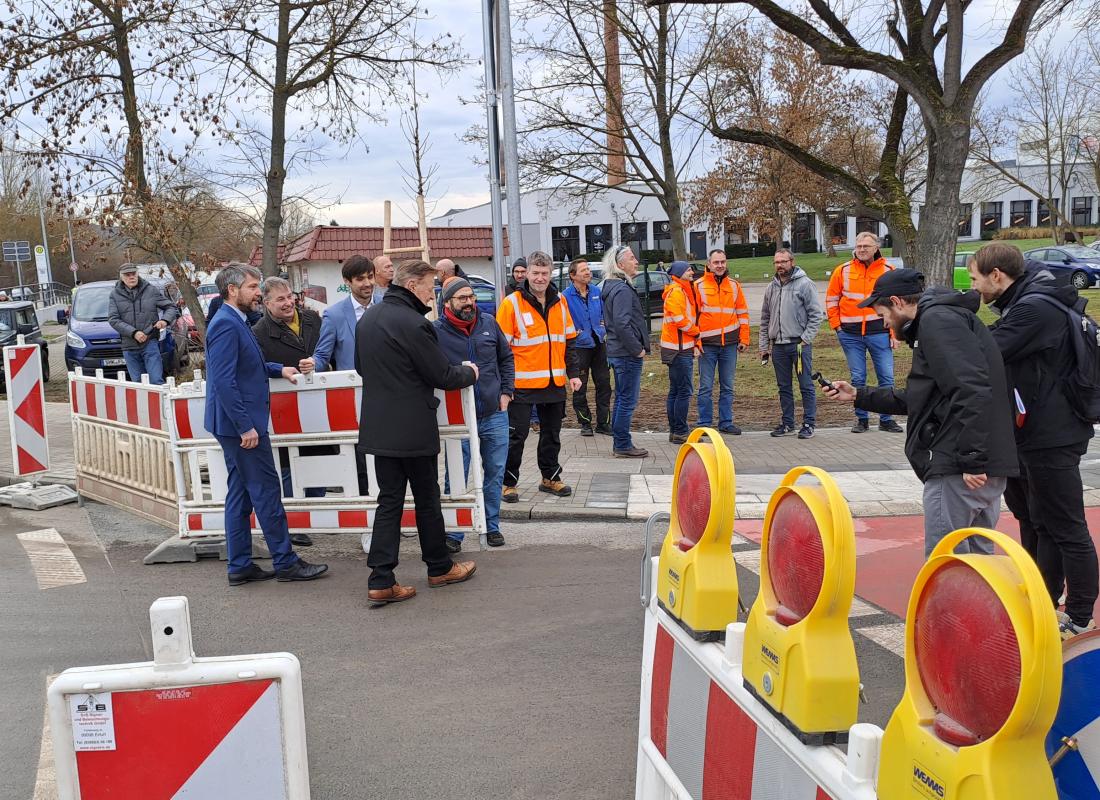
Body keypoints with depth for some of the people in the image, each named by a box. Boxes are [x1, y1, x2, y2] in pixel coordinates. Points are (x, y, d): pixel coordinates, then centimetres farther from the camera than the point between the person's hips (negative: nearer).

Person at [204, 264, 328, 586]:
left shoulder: (233, 321, 14)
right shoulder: (226, 324, -18)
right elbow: (224, 381, -24)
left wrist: (278, 369, 15)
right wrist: (246, 426, -24)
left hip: (236, 425, 10)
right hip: (241, 423, -10)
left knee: (240, 495, 13)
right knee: (266, 491, -3)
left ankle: (240, 566, 19)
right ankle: (286, 562, 6)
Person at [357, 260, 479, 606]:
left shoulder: (367, 320, 8)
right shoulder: (414, 324, -18)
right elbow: (443, 376, -14)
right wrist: (469, 372, 6)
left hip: (378, 427, 7)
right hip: (414, 429, -7)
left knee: (389, 501, 9)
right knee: (427, 499, 9)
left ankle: (380, 581, 4)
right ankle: (439, 568, 25)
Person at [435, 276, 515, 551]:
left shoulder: (489, 323, 4)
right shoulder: (437, 332, -9)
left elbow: (506, 358, 15)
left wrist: (506, 391, 7)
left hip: (495, 415, 4)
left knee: (495, 473, 12)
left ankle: (491, 526, 27)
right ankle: (454, 533, 15)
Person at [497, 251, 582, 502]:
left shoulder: (559, 302, 8)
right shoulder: (512, 303, -8)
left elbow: (569, 340, 15)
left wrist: (573, 373, 9)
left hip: (555, 383, 5)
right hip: (522, 385, -5)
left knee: (552, 433, 15)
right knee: (517, 434, 0)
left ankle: (550, 477, 29)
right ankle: (508, 482, 13)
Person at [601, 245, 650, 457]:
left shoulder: (611, 287, 15)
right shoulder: (622, 289, -17)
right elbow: (622, 325, -25)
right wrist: (638, 349, -17)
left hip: (617, 352, 10)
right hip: (627, 353, -10)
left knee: (622, 399, 16)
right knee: (627, 400, -3)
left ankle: (619, 444, 23)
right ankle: (623, 445, 3)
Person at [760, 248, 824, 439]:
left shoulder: (805, 284, -5)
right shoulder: (771, 288, 12)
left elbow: (816, 314, -7)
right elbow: (765, 319, 17)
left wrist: (806, 339, -13)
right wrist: (764, 346, 13)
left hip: (800, 344, -5)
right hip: (778, 346, 6)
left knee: (806, 386, 0)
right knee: (784, 387, 12)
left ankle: (809, 424, 6)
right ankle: (787, 423, 21)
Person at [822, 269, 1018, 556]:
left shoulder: (937, 319, -10)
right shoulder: (947, 317, 23)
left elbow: (972, 390, -23)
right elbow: (919, 399, 28)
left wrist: (972, 460, -25)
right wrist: (859, 395, 29)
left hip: (958, 467, -11)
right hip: (986, 464, 11)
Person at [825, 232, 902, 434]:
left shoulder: (888, 271, 3)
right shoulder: (843, 271, 4)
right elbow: (831, 300, 9)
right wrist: (836, 325, 1)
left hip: (879, 332, 0)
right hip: (851, 334, 1)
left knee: (886, 377, 1)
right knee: (857, 379, 7)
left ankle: (886, 420, 13)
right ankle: (861, 419, 17)